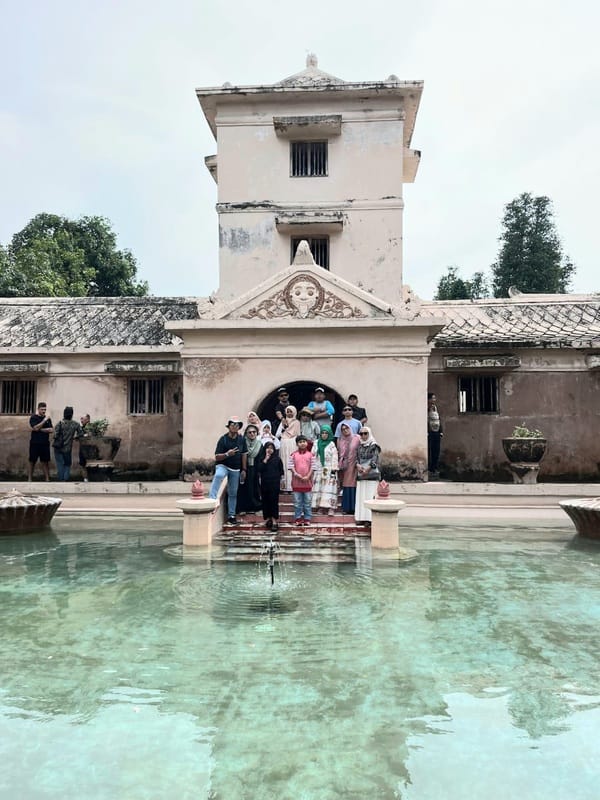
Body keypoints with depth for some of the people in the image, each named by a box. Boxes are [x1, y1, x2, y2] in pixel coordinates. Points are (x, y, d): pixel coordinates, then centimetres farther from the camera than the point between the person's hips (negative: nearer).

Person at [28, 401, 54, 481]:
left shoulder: (47, 419, 11)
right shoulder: (33, 417, 0)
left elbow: (52, 430, 1)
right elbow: (35, 428, -15)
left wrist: (40, 429, -7)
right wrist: (44, 421, -14)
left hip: (45, 444, 3)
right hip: (35, 443, -3)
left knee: (45, 462, 4)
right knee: (32, 461, 2)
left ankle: (47, 479, 5)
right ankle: (29, 479, 7)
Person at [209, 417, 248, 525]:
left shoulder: (241, 439, 2)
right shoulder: (223, 439, -9)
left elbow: (244, 454, 9)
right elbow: (217, 457, -10)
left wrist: (243, 470, 6)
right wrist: (227, 454, -27)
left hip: (236, 469, 4)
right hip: (223, 466, -4)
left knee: (233, 493, 8)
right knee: (218, 476, -38)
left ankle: (231, 515, 17)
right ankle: (212, 499, -44)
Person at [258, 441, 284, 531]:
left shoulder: (277, 458, 2)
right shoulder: (261, 459, 6)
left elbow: (281, 471, 8)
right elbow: (259, 469, -9)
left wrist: (280, 480, 5)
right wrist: (265, 459, -11)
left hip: (275, 483, -2)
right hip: (265, 483, 2)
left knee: (274, 501, -5)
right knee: (265, 501, 4)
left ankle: (275, 521, -7)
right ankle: (268, 518, 16)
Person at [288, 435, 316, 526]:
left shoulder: (310, 455, 2)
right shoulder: (293, 455, 1)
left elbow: (313, 467, -2)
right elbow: (291, 466, -4)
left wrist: (308, 476, -13)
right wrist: (296, 474, -18)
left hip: (307, 481, 0)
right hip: (296, 482, 0)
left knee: (308, 501, 6)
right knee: (297, 502, 6)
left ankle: (307, 518, 14)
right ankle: (298, 518, 14)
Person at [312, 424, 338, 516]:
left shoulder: (332, 444, -1)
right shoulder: (317, 443, 11)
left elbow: (334, 458, -5)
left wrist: (334, 470, -11)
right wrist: (313, 469, 7)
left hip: (329, 470, -4)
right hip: (319, 470, 5)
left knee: (329, 488, -9)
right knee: (319, 488, 3)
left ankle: (331, 508, -11)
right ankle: (322, 506, 8)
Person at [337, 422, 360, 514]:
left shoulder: (357, 438, 0)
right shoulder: (340, 440, 11)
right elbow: (338, 454, 13)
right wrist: (339, 465, 8)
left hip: (354, 466, -3)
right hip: (344, 467, 3)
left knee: (353, 486, -5)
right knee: (346, 487, 2)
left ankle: (354, 507, 0)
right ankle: (347, 508, 7)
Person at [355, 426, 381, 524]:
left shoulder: (374, 445, -1)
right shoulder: (359, 446, 16)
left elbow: (375, 459, -8)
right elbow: (356, 457, 12)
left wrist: (367, 469, -17)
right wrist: (358, 465, -9)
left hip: (371, 473, -5)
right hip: (360, 475, 5)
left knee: (370, 496, -8)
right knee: (360, 496, 3)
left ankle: (370, 518, -9)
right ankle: (361, 517, 6)